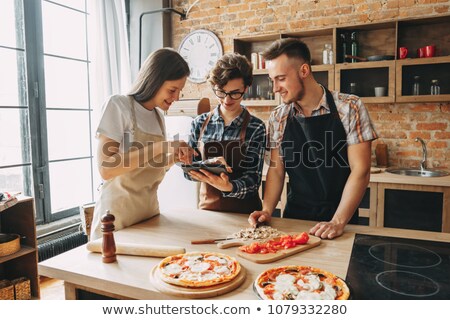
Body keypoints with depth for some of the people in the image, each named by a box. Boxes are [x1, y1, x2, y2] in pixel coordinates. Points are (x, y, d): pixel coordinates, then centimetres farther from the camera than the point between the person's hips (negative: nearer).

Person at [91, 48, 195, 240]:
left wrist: (174, 157, -5)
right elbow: (106, 169, -21)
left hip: (149, 211, 7)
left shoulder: (158, 116, 8)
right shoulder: (118, 105, -12)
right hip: (118, 216, -7)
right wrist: (160, 147, -25)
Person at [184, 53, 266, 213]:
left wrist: (228, 187, -27)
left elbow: (253, 179, -8)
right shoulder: (199, 123, 2)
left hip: (243, 211, -2)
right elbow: (188, 169, 4)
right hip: (207, 207, 2)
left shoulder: (256, 128, -5)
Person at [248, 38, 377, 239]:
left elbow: (360, 171, -13)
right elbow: (276, 170, 3)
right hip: (294, 216, 3)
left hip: (340, 219, -2)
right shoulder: (278, 118, -1)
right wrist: (267, 210, -10)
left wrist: (338, 221, -21)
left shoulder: (349, 108, -11)